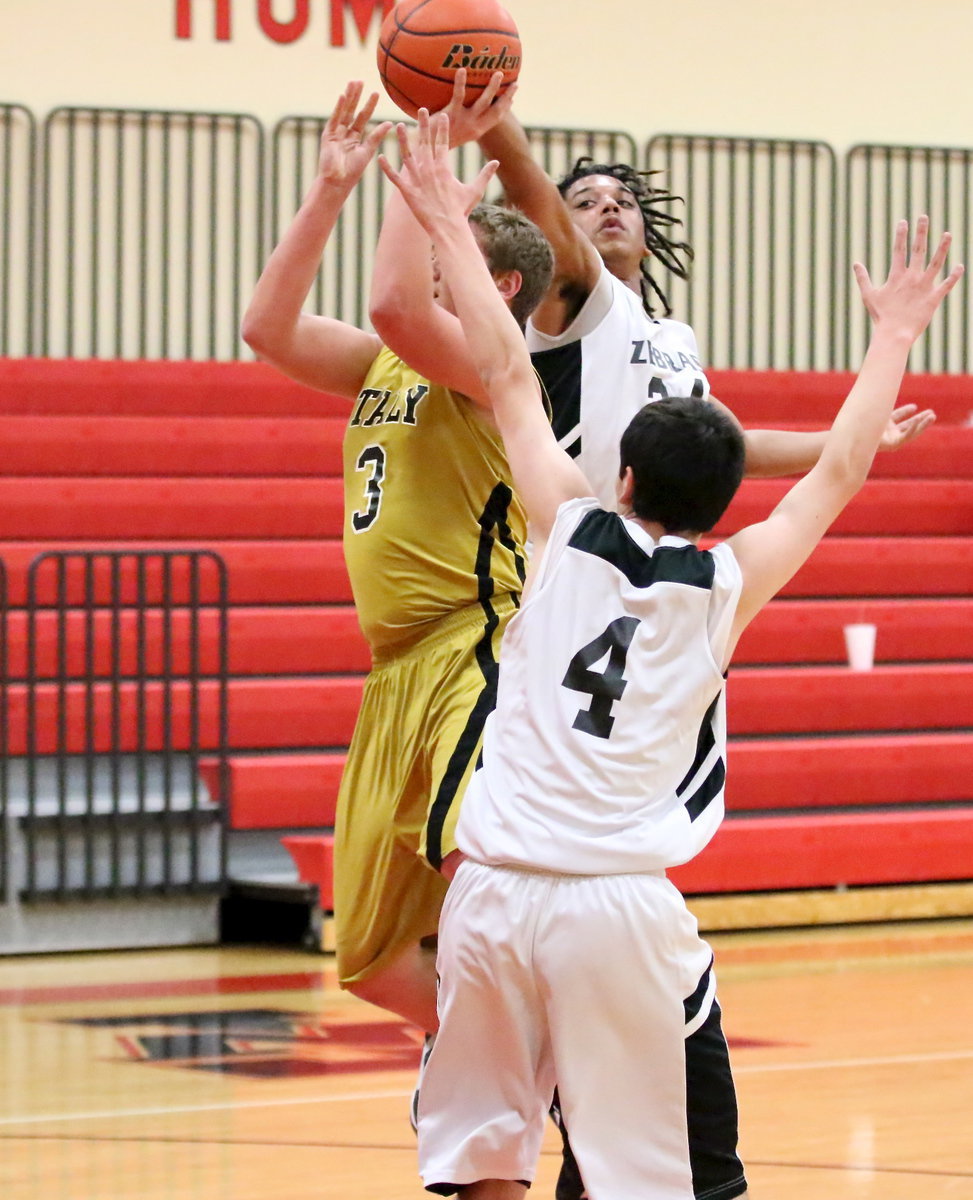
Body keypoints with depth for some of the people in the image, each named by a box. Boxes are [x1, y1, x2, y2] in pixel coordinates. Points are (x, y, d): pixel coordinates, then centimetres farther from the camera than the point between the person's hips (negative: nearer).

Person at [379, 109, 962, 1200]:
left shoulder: (571, 531, 6)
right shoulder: (730, 584, 4)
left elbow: (507, 375, 14)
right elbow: (840, 471, 17)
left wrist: (448, 224, 22)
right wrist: (893, 336, 30)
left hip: (491, 889, 2)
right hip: (616, 903, -2)